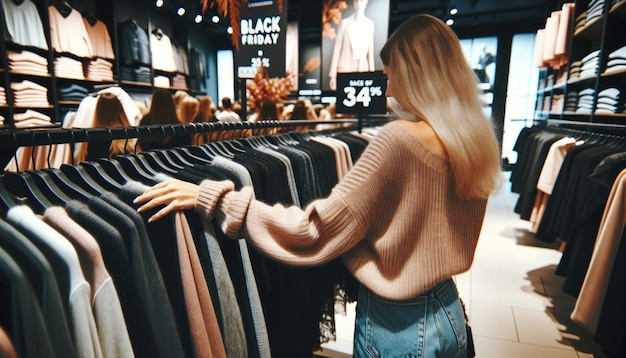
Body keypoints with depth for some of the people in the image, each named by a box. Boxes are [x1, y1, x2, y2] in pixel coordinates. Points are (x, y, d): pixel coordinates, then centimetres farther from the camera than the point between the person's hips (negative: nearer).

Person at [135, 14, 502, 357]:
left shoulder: (399, 139, -26)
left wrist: (213, 197, -21)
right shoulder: (476, 143, -3)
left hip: (397, 326, -7)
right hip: (450, 312, 7)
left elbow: (316, 231, -26)